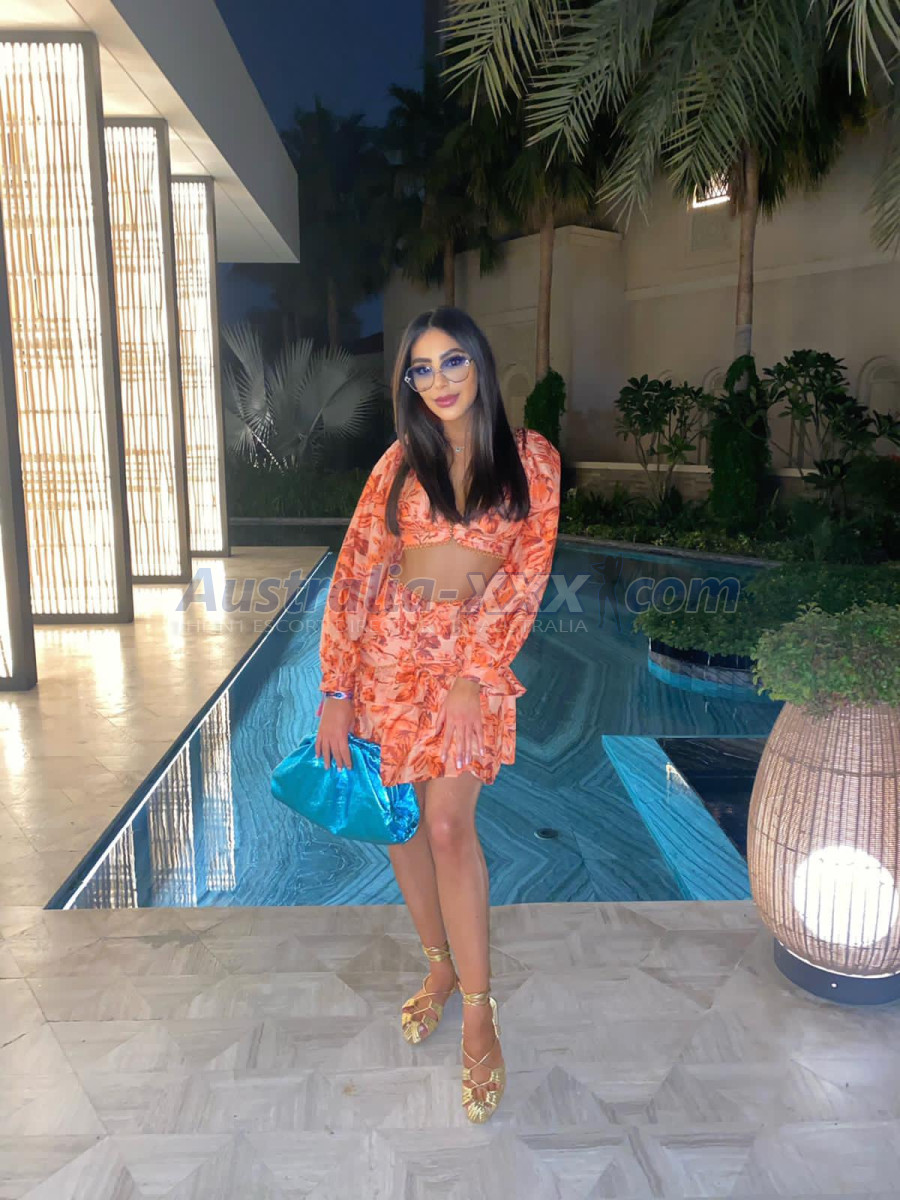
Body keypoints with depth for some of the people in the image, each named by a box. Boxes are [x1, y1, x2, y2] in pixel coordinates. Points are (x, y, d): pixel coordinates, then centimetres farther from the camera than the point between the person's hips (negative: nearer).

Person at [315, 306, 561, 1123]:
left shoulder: (530, 459, 3)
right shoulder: (401, 460, 7)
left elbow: (528, 572, -4)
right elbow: (355, 571, 1)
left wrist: (473, 676, -13)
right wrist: (336, 692, -5)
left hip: (477, 654, -3)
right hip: (390, 648, 3)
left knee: (449, 825, -11)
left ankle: (479, 1010, 7)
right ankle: (443, 964, 32)